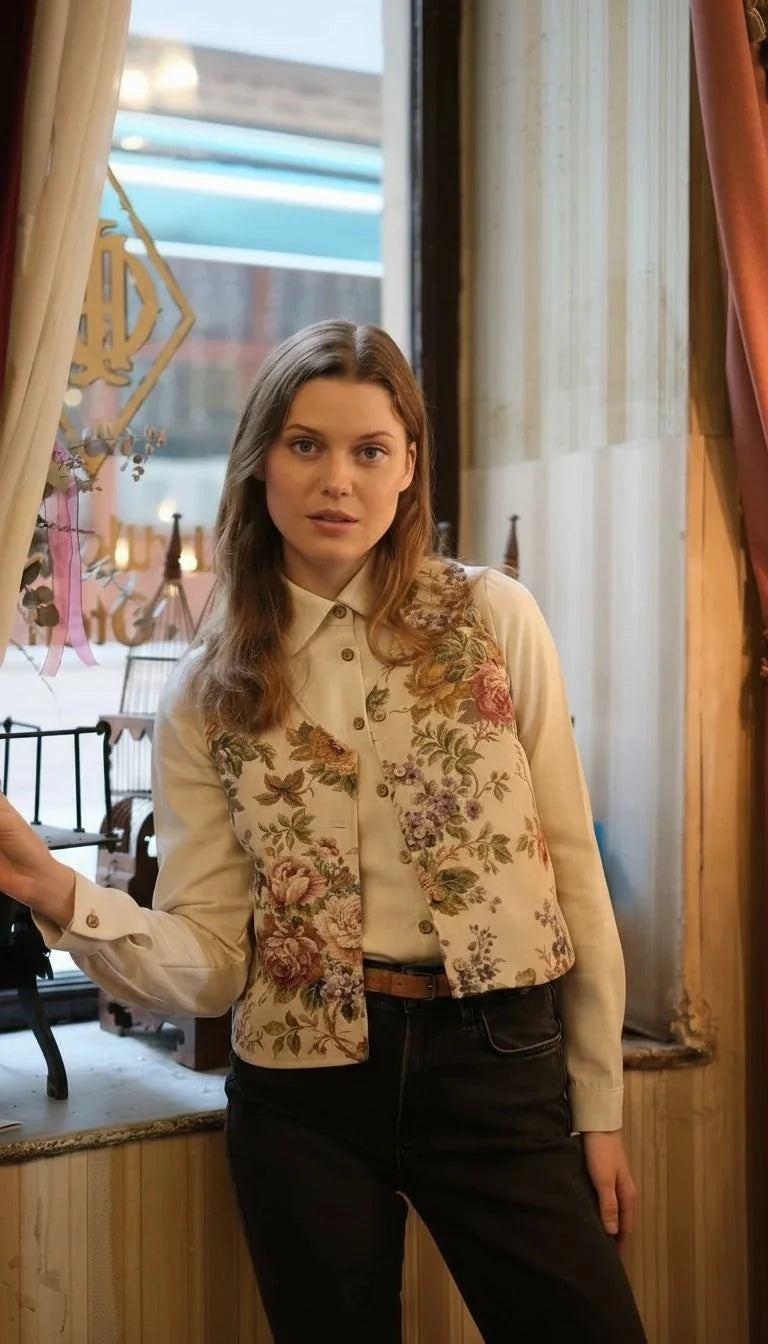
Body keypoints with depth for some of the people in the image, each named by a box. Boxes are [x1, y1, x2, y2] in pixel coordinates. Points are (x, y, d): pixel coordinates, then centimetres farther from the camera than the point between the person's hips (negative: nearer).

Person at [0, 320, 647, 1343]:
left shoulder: (494, 619, -2)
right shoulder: (208, 697, 1)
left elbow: (572, 871, 2)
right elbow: (209, 960, -3)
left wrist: (599, 1105, 3)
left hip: (497, 1066, 0)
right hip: (306, 1092, 1)